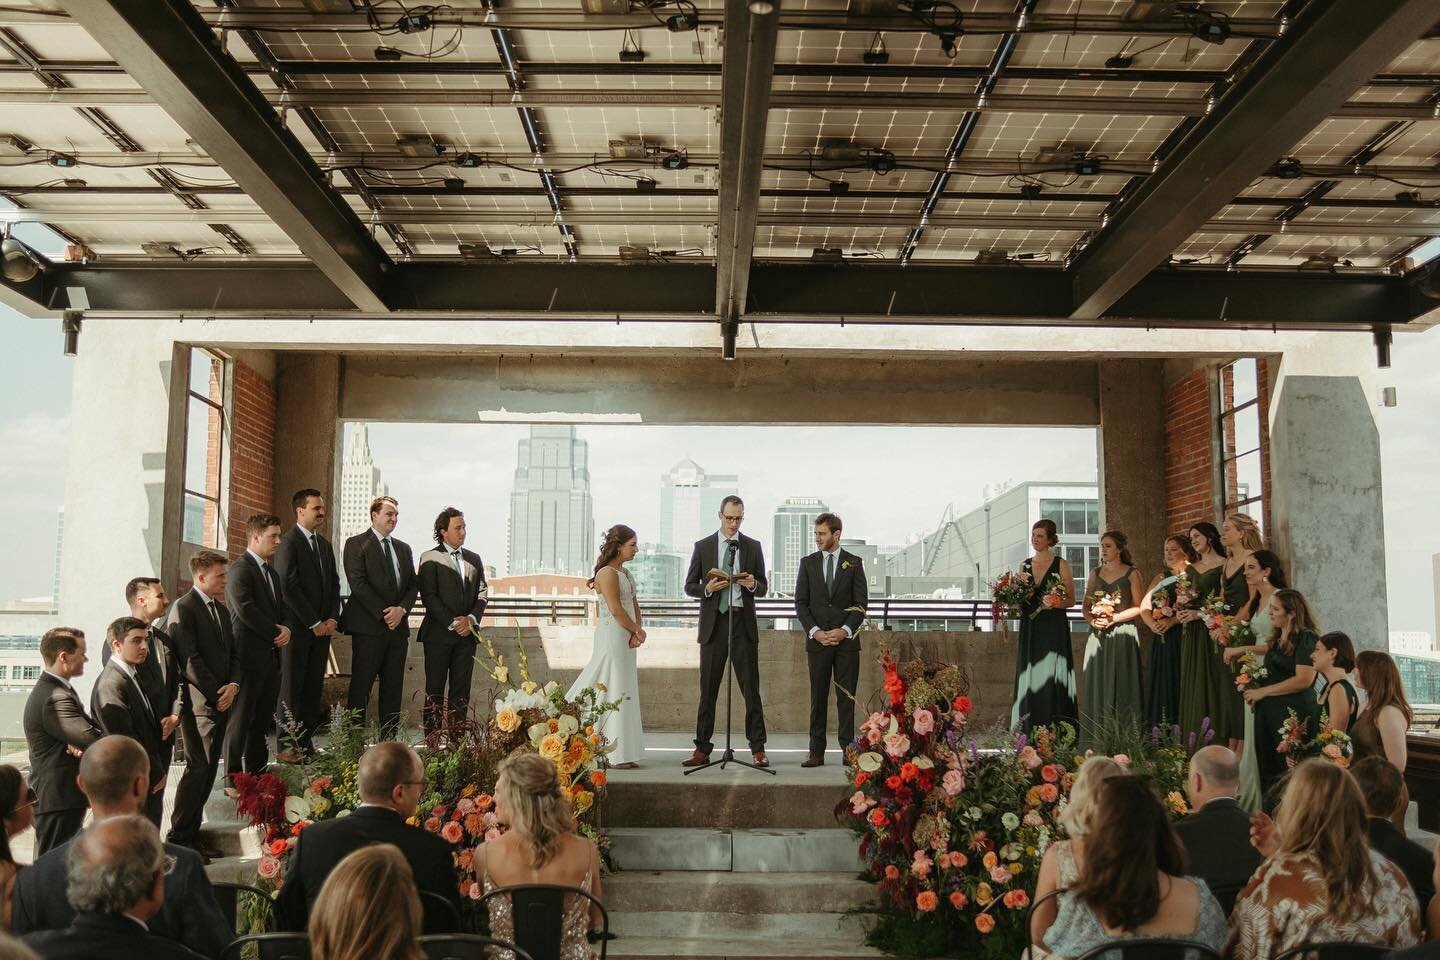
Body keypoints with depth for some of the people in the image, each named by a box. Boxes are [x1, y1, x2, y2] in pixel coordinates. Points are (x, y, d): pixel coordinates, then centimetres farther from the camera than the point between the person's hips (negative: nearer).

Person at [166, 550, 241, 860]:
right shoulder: (183, 608, -10)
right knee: (199, 768, -8)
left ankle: (191, 834, 17)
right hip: (200, 703, -8)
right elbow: (189, 660, -16)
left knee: (209, 769, 10)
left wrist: (233, 685, 0)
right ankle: (179, 838, 2)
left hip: (223, 700, 8)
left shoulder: (221, 608, 17)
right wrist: (216, 694, -13)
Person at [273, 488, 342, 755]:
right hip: (297, 627, -7)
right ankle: (287, 746, 6)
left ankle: (306, 741, 12)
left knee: (314, 687, 6)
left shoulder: (325, 545, 16)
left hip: (322, 628, 7)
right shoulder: (288, 542, -8)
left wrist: (332, 619, 1)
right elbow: (289, 587, -15)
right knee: (292, 687, 0)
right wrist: (314, 623, -13)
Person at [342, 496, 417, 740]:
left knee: (393, 688, 6)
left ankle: (389, 740, 10)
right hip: (369, 626, -6)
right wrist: (383, 614, -14)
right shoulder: (357, 544, 0)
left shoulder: (403, 548, 19)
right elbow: (358, 583, -10)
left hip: (398, 626, 6)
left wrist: (401, 609, -5)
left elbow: (413, 585, 14)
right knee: (361, 686, -4)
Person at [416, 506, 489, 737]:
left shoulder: (473, 559, 14)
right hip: (438, 633, -4)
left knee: (461, 689, 4)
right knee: (435, 689, 0)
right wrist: (453, 622, -12)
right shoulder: (430, 559, -1)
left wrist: (471, 619, -5)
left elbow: (482, 593, 11)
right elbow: (429, 597, -8)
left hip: (467, 632, 4)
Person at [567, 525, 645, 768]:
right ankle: (615, 754, 1)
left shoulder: (625, 573, 16)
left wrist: (636, 632, -4)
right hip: (612, 636, -9)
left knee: (624, 691, 11)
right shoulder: (608, 573, -13)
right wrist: (638, 630, -9)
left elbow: (634, 606, 12)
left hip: (626, 639, 9)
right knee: (614, 693, -5)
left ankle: (623, 752, 17)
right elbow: (616, 610, -19)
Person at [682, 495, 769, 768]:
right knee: (708, 689, 3)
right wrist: (707, 588, -14)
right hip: (713, 622, 0)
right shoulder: (702, 547, 7)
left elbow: (763, 587, 10)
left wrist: (753, 584, -13)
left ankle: (758, 749, 5)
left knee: (750, 688, 0)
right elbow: (689, 586, 7)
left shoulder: (753, 547, 8)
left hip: (743, 622, 0)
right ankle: (702, 750, 8)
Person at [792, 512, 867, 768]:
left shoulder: (854, 563, 5)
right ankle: (817, 751, 5)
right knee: (818, 697, 2)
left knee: (846, 696, 0)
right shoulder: (808, 563, 9)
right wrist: (814, 631, -8)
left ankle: (848, 749, 6)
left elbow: (861, 603, 2)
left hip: (847, 640, -1)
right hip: (817, 639, 1)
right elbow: (801, 602, 5)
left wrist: (845, 630, -10)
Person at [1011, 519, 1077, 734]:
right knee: (1029, 678, 2)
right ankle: (1030, 735, 6)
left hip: (1054, 628, -4)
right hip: (1030, 629, 4)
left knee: (1051, 676, -7)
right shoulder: (1024, 566, 13)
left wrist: (1053, 603, -18)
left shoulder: (1061, 564, 0)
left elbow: (1071, 600, -1)